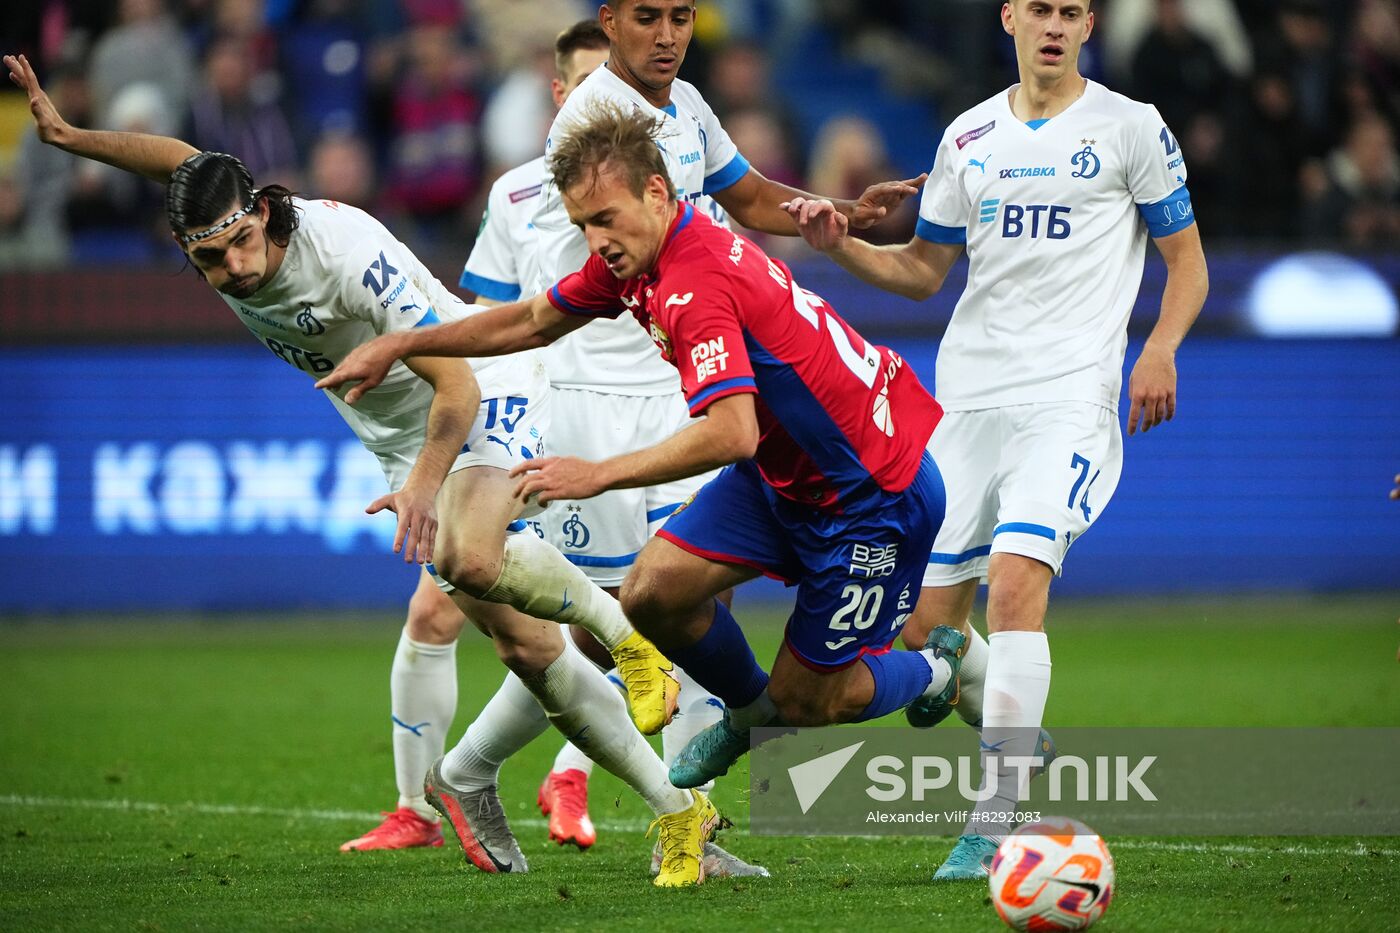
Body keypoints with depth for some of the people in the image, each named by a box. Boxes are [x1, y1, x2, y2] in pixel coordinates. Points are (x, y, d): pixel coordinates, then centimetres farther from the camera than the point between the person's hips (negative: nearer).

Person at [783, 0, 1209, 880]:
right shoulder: (968, 138, 13)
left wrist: (1160, 349, -11)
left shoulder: (1131, 128, 2)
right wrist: (842, 245, 3)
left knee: (1016, 583, -24)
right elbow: (925, 269, 21)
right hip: (968, 400, 5)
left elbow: (1188, 261, 6)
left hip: (1070, 397, -5)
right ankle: (1016, 735, 32)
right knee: (925, 623, 2)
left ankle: (994, 824, -23)